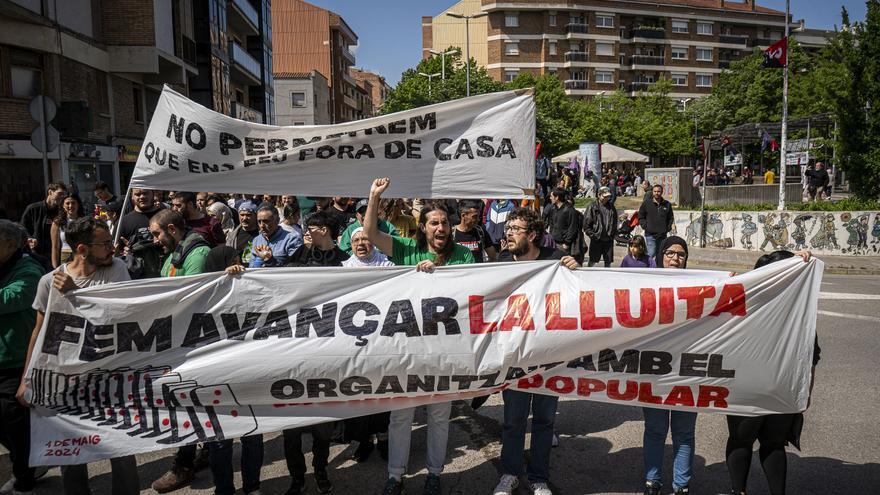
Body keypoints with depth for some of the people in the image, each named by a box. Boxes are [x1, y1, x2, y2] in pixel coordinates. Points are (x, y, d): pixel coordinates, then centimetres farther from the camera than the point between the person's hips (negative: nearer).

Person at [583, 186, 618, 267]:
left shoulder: (611, 207, 9)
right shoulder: (592, 207, -5)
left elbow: (615, 222, 18)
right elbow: (586, 223, -8)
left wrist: (613, 234, 9)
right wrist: (591, 235, -12)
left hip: (608, 239, 4)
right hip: (596, 239, -4)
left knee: (608, 261, 11)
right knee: (593, 260, 3)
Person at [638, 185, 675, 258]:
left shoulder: (667, 204, 8)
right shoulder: (646, 203, 1)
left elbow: (671, 218, 19)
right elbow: (640, 217, 7)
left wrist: (668, 227, 6)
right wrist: (645, 226, -5)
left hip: (663, 235, 3)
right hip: (650, 235, -3)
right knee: (651, 254, -10)